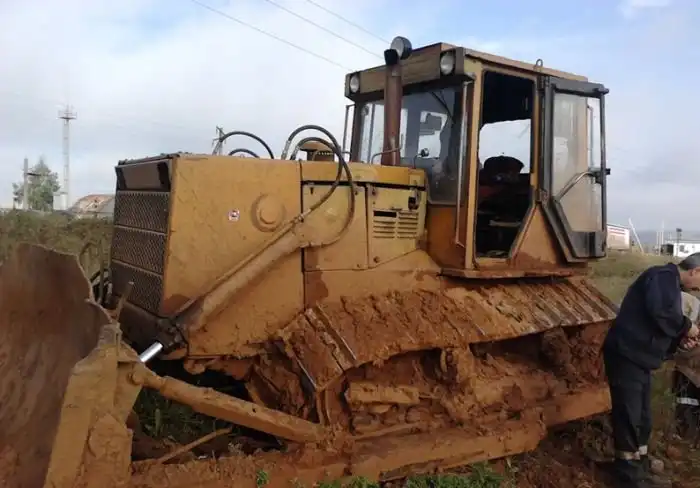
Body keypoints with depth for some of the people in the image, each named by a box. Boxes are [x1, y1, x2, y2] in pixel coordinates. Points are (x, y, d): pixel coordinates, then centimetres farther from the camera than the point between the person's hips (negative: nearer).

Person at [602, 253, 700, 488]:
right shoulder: (664, 276, -12)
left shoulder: (669, 282, 20)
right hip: (626, 356, -11)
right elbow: (662, 313, -27)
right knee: (629, 418, -2)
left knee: (642, 419, 16)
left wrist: (681, 338, 11)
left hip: (638, 358, 11)